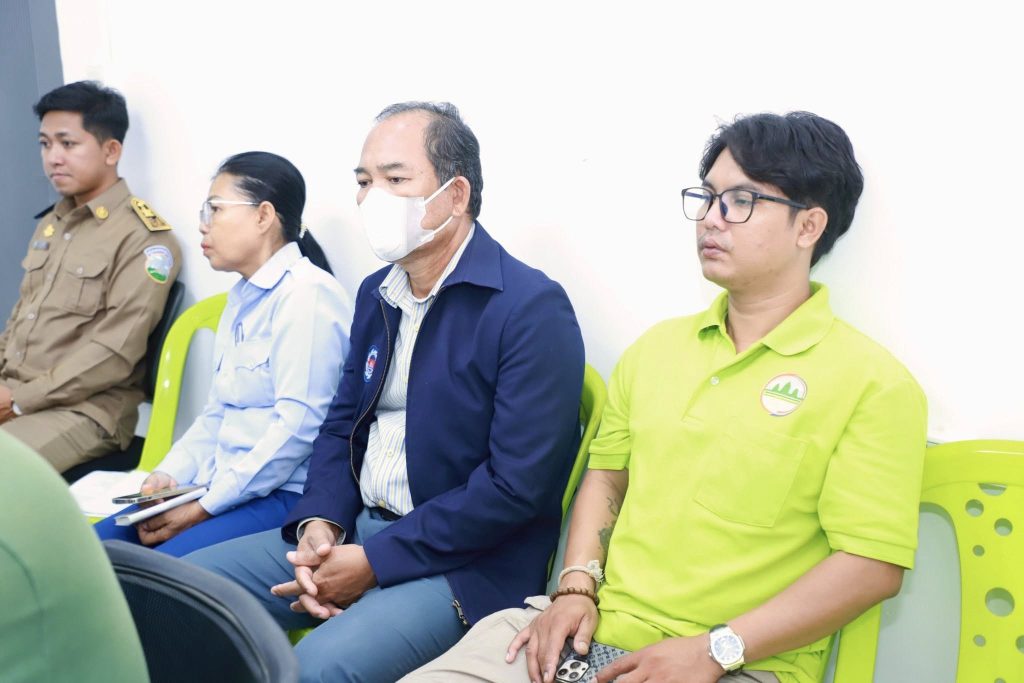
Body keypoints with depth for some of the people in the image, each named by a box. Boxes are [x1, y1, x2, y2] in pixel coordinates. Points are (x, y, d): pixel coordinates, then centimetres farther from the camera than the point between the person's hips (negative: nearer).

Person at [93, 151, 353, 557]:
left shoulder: (308, 294, -12)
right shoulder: (241, 297, 18)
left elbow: (298, 425, -20)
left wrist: (205, 507, -16)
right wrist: (169, 475, 1)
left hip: (284, 495, -9)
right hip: (223, 490, 9)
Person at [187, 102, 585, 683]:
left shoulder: (533, 308, -15)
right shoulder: (377, 293, 10)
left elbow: (519, 486, -20)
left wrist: (374, 562, -17)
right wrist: (319, 523, -5)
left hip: (464, 564, -7)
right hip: (351, 530, 8)